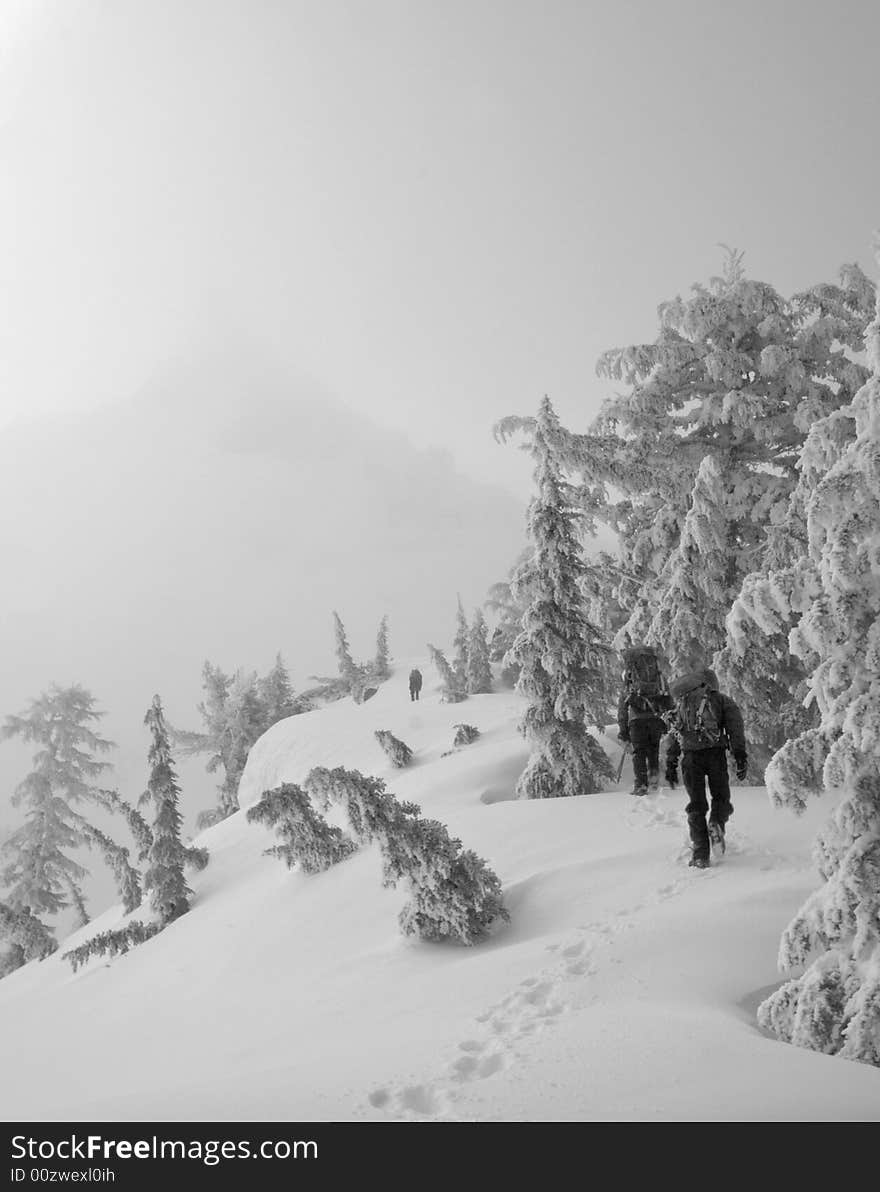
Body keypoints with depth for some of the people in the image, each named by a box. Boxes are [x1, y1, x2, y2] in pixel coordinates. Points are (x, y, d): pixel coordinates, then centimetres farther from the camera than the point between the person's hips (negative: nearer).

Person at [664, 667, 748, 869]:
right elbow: (735, 726, 1)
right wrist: (740, 756, -4)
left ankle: (700, 854, 2)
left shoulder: (682, 704, 24)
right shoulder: (721, 700, 15)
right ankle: (716, 823, -14)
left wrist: (671, 765, 21)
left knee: (696, 806, 10)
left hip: (690, 756, 2)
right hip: (715, 752, -2)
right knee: (721, 796, 17)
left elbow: (673, 737, 20)